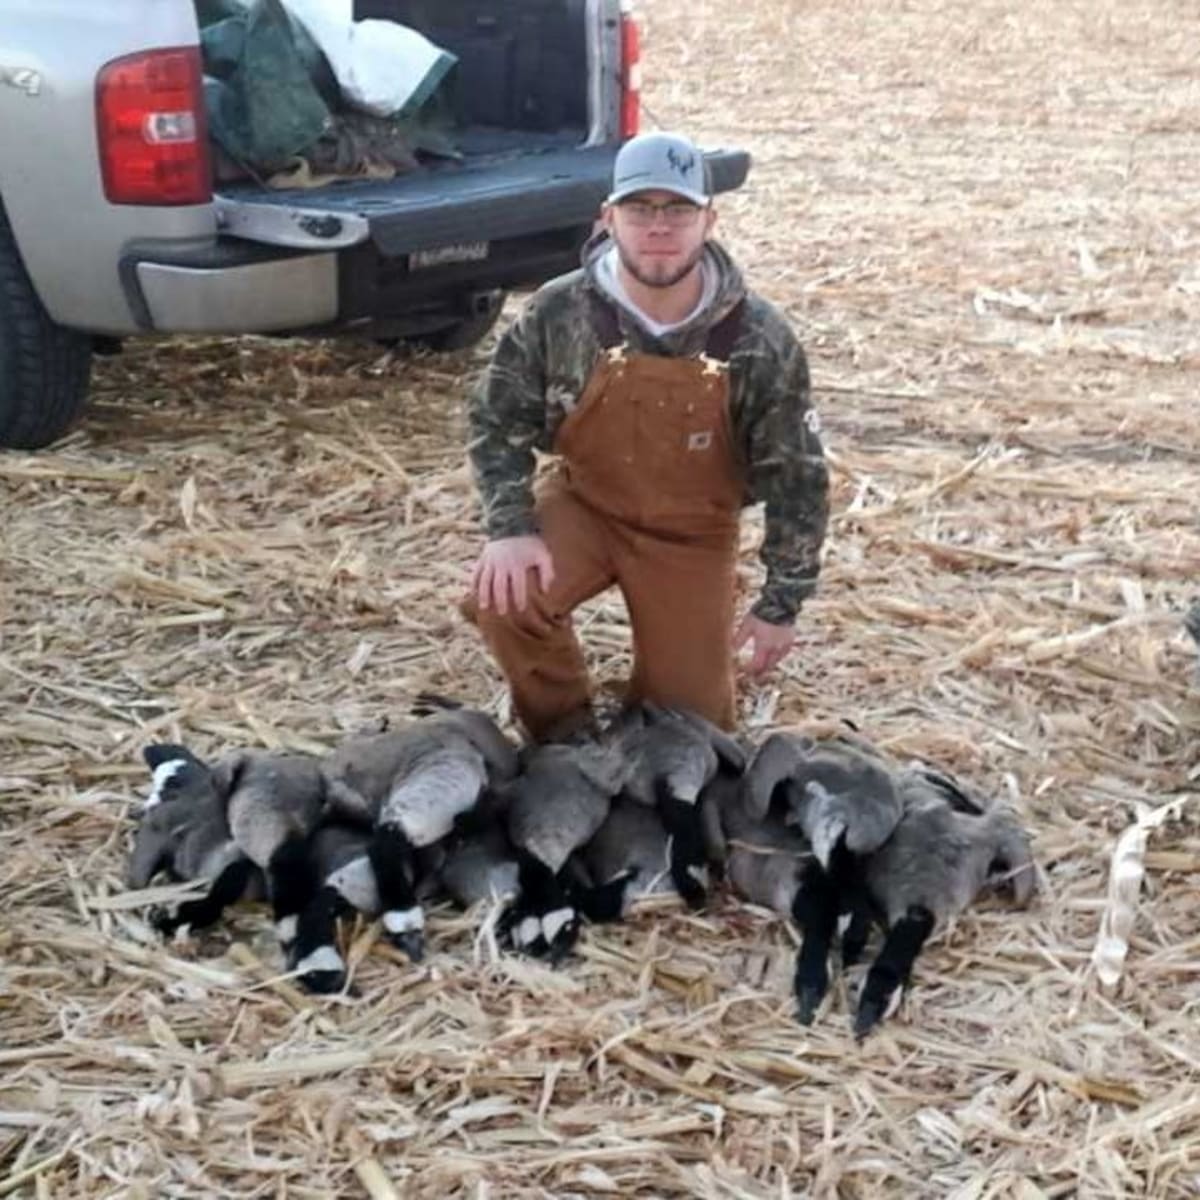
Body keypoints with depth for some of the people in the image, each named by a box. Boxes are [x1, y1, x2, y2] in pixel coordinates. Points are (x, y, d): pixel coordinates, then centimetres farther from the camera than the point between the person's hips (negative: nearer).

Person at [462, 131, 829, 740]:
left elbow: (796, 476, -12)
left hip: (692, 533, 0)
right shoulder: (558, 312, -19)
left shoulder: (759, 340, -21)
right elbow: (496, 419, -7)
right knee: (500, 596, -29)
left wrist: (781, 604, -10)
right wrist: (510, 527, -22)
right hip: (583, 503, 0)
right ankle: (562, 733, 1)